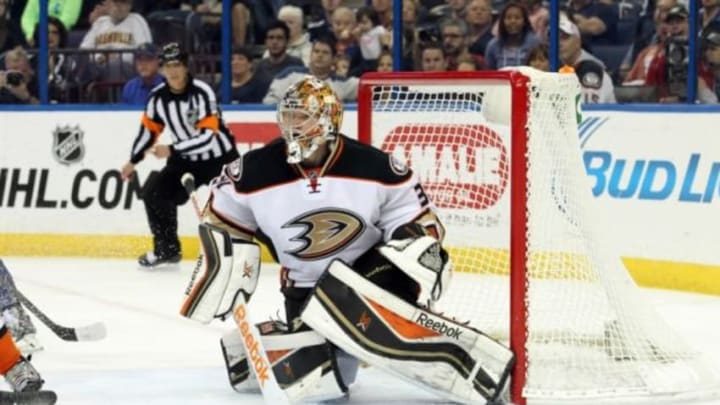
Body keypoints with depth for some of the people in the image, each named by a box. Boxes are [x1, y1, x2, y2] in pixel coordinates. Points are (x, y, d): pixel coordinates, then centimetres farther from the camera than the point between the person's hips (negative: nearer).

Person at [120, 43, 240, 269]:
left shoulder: (202, 93, -24)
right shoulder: (158, 97, -5)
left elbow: (208, 136, -31)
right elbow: (149, 129, 10)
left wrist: (172, 150, -33)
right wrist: (133, 161, 11)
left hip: (219, 158, -6)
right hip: (186, 160, 6)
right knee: (155, 192, -2)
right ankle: (167, 249, 13)